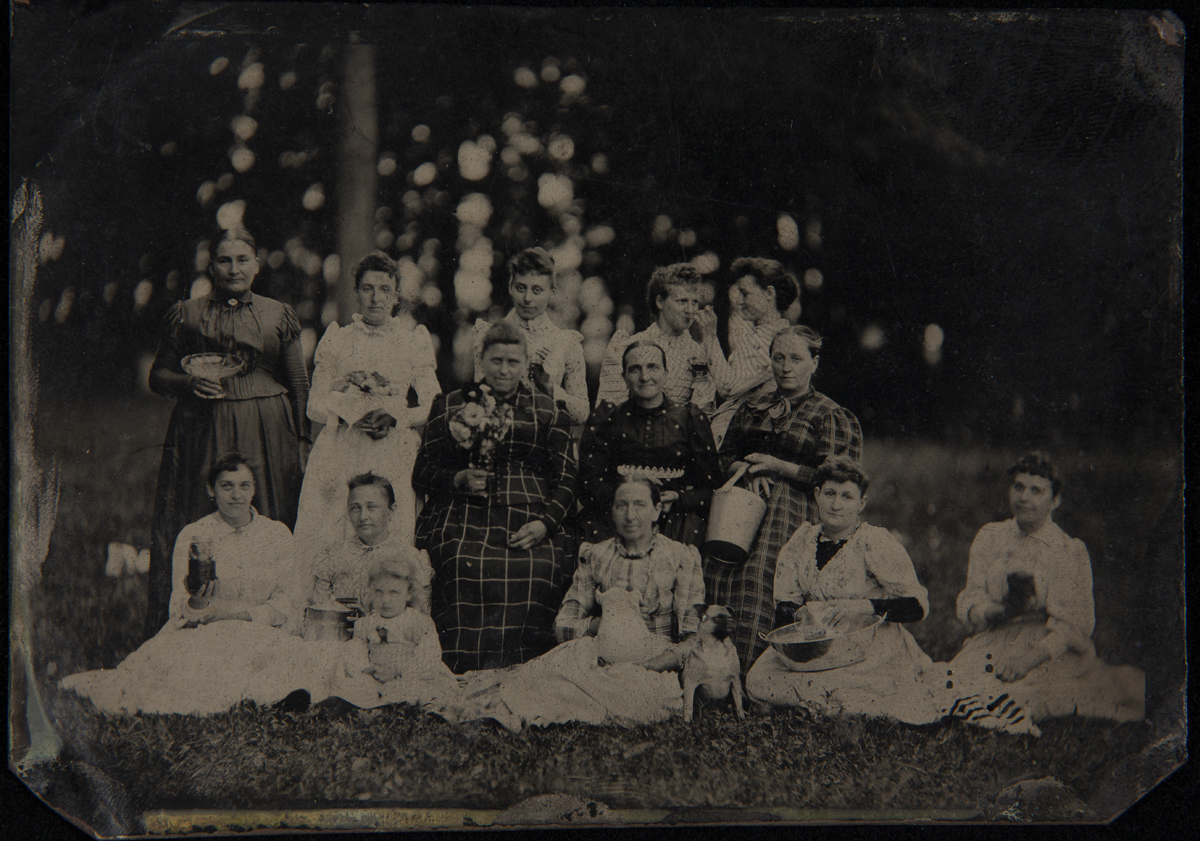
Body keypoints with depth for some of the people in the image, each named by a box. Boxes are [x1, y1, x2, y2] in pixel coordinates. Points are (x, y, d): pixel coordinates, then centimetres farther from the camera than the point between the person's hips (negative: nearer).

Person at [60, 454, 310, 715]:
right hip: (205, 635, -2)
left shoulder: (277, 534, 8)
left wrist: (246, 612, -13)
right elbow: (181, 608, -1)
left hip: (263, 634, 2)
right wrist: (197, 603, -26)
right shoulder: (193, 536, 5)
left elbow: (289, 601, 5)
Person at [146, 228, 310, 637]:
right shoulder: (186, 314, 8)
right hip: (201, 430, 0)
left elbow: (299, 385, 10)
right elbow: (158, 375, 11)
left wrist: (301, 442, 4)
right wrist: (189, 383, -10)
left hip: (266, 432, 1)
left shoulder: (279, 315, 9)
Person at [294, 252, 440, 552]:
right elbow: (315, 406, 8)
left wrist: (395, 418, -12)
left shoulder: (415, 340, 12)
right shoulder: (335, 340, 13)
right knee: (328, 539, -9)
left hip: (396, 456, 0)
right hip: (341, 454, 1)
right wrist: (354, 416, -10)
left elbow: (432, 407, 6)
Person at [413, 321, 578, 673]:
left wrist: (545, 522, -7)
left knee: (536, 571, -32)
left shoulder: (547, 412, 20)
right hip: (464, 522, 0)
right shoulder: (451, 406, 20)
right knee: (466, 569, -33)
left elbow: (566, 479, 12)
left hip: (528, 528, 0)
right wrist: (459, 480, -3)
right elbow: (422, 473, 18)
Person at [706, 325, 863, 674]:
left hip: (794, 514, -5)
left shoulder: (831, 416, 2)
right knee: (722, 580, -7)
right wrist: (749, 472, 0)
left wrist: (776, 467, -9)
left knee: (763, 590, -17)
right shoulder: (753, 409, 20)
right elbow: (727, 456, 23)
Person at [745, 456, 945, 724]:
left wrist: (862, 607, -24)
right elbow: (784, 604, 10)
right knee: (759, 680, -17)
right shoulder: (803, 540, 8)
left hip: (871, 649, -6)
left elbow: (917, 605, -12)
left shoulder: (876, 543, -9)